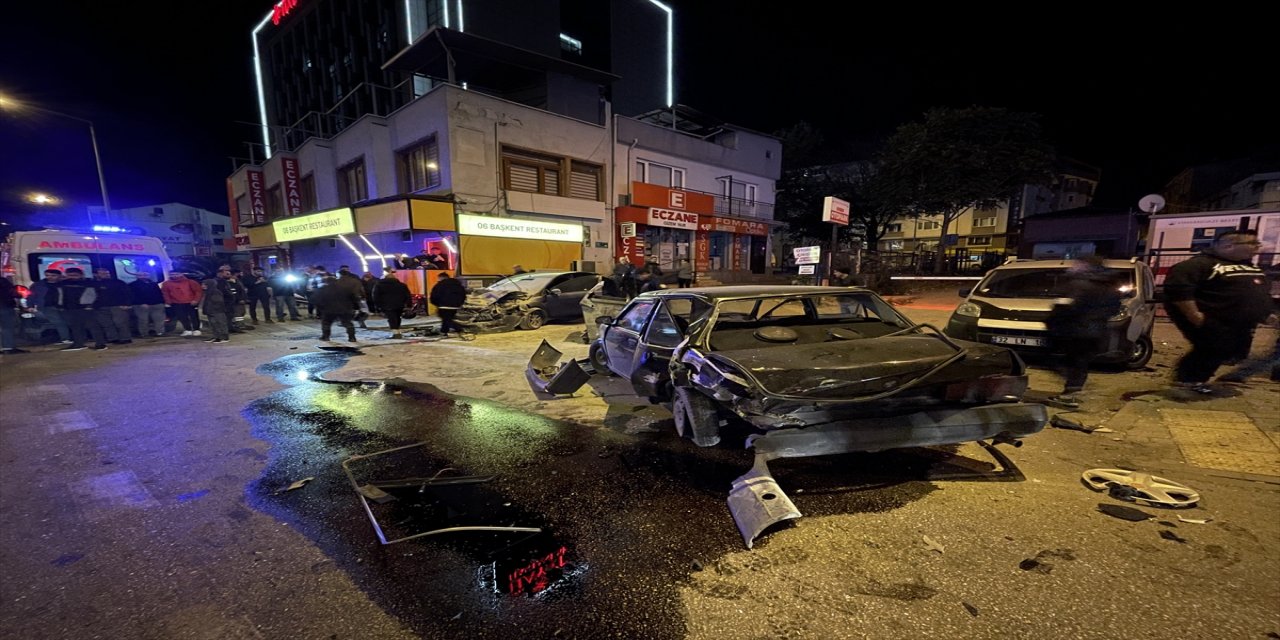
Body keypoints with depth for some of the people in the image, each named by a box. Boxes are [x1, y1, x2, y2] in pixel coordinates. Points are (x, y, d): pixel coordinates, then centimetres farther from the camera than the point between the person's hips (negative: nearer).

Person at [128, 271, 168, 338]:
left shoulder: (154, 284, 18)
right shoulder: (133, 285, 3)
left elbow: (159, 294, 18)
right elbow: (133, 295, -7)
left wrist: (162, 302, 6)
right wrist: (142, 303, -17)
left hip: (157, 304, 4)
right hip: (141, 305, -4)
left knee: (159, 319, 0)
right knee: (143, 320, -2)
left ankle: (159, 332, 4)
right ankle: (144, 334, 2)